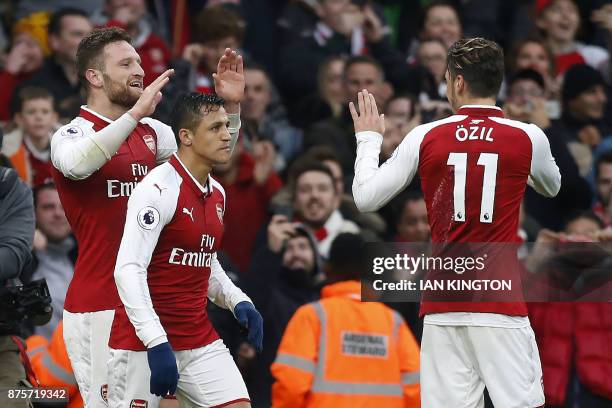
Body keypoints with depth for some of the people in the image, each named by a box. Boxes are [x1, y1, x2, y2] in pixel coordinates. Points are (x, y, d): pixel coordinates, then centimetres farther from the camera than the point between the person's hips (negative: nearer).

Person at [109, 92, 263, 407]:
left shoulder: (217, 194, 11)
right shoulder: (159, 189, -15)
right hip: (143, 345, -7)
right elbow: (128, 270, -23)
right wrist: (156, 343, -30)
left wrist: (238, 301, 7)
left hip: (200, 342, 7)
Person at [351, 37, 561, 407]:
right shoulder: (527, 137, -1)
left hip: (442, 307, 2)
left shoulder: (425, 137, 0)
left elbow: (366, 198, 6)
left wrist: (368, 139, 23)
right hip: (501, 306, -2)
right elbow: (551, 187, 23)